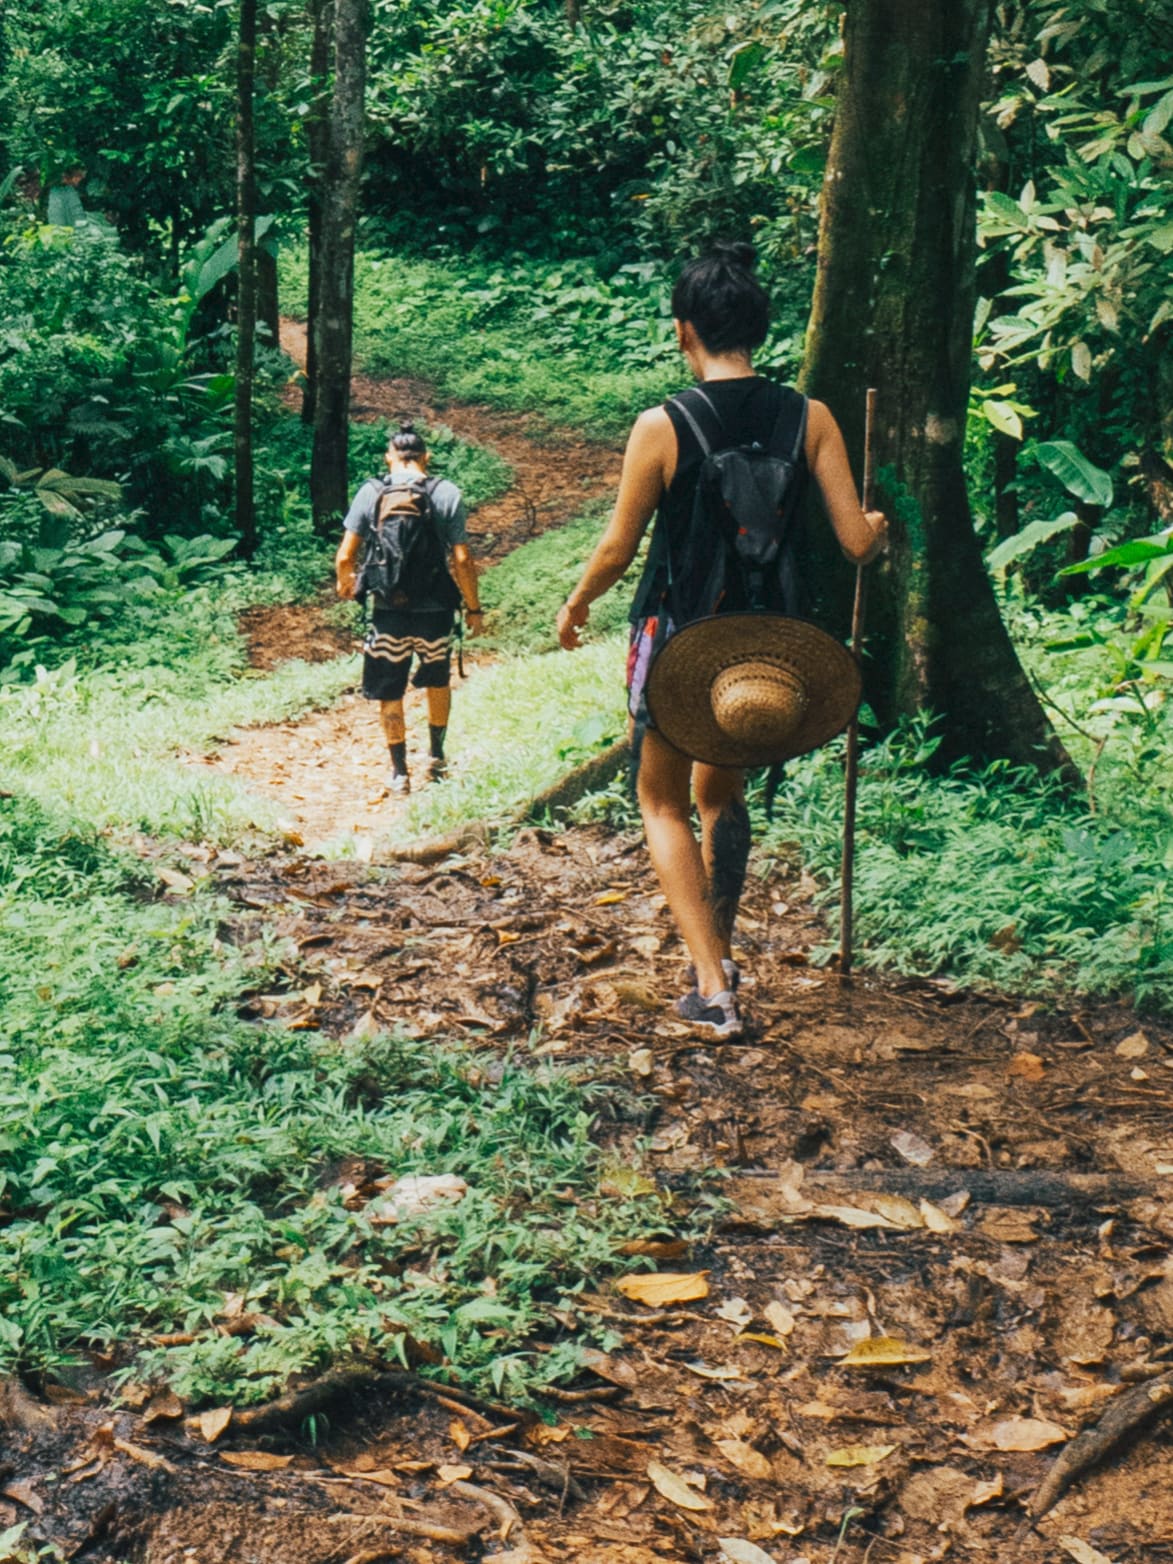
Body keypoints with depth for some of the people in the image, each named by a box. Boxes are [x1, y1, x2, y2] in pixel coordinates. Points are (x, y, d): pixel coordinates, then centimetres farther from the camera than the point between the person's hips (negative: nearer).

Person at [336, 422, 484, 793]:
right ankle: (437, 759, 34)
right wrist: (474, 608, 3)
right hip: (434, 610, 1)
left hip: (388, 612, -1)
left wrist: (346, 582, 16)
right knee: (438, 682, 25)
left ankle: (399, 773, 20)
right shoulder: (446, 493, -6)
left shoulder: (371, 492, -4)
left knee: (390, 694, 14)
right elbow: (461, 559, -8)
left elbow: (345, 557, -6)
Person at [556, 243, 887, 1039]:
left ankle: (712, 984, 1)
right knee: (724, 793, 26)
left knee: (664, 801, 14)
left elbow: (617, 549, -8)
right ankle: (720, 952, 35)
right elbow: (858, 542, -7)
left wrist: (576, 605, 11)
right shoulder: (809, 418, -7)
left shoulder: (661, 427, -14)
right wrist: (880, 529, 17)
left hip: (678, 636, -3)